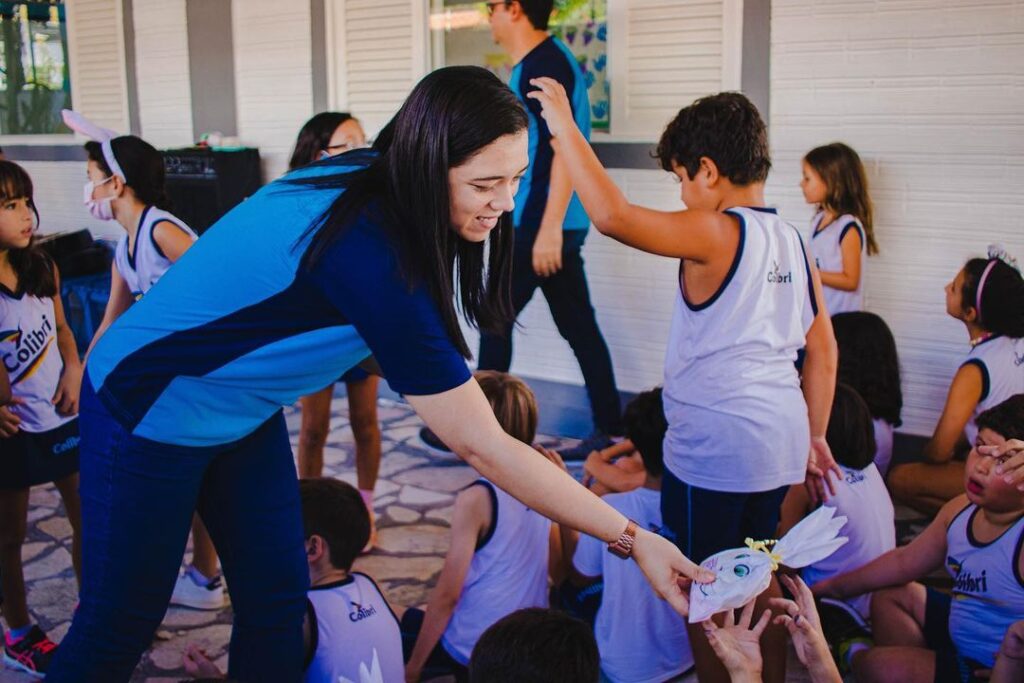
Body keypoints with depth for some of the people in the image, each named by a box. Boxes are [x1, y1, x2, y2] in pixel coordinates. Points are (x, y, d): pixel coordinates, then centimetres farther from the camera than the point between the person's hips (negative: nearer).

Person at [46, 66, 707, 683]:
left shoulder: (368, 175, -12)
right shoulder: (371, 258, -36)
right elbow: (483, 447, -33)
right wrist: (631, 538, -29)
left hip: (243, 412, 8)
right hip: (151, 415, -8)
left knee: (277, 602, 7)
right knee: (120, 624, 7)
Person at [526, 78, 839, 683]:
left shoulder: (715, 233, -16)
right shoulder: (793, 241, 8)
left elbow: (612, 214, -26)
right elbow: (824, 350, 11)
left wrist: (565, 128, -16)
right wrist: (815, 436, 19)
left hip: (715, 445, -8)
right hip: (781, 439, 8)